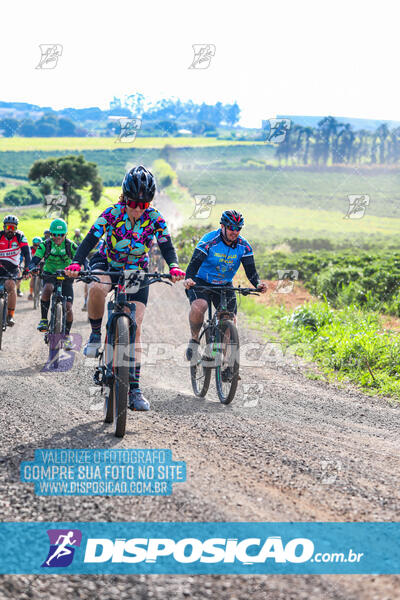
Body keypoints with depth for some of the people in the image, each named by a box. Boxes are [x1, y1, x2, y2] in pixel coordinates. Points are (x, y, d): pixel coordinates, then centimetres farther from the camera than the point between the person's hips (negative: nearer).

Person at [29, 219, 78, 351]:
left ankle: (67, 335, 7)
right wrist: (33, 267, -37)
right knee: (47, 288, -37)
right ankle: (44, 320, -26)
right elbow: (34, 260, -13)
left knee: (68, 307, -13)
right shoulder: (45, 245, -8)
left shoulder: (71, 246, -8)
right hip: (49, 275, 0)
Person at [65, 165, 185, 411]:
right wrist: (77, 263, -42)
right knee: (97, 289, -38)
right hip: (108, 265, -1)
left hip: (137, 273, 1)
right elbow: (90, 240, -25)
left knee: (134, 328, -9)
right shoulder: (112, 214, -19)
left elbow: (167, 247, -20)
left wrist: (174, 267, -42)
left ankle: (134, 389, -5)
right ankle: (96, 334, -11)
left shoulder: (155, 219, -15)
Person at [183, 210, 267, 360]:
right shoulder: (209, 241, -20)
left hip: (225, 285, 4)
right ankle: (194, 339, -7)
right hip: (201, 282, -3)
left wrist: (258, 284, -34)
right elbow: (195, 263, -28)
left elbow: (250, 270, -13)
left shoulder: (243, 246, -9)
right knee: (198, 307, -32)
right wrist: (188, 279, -48)